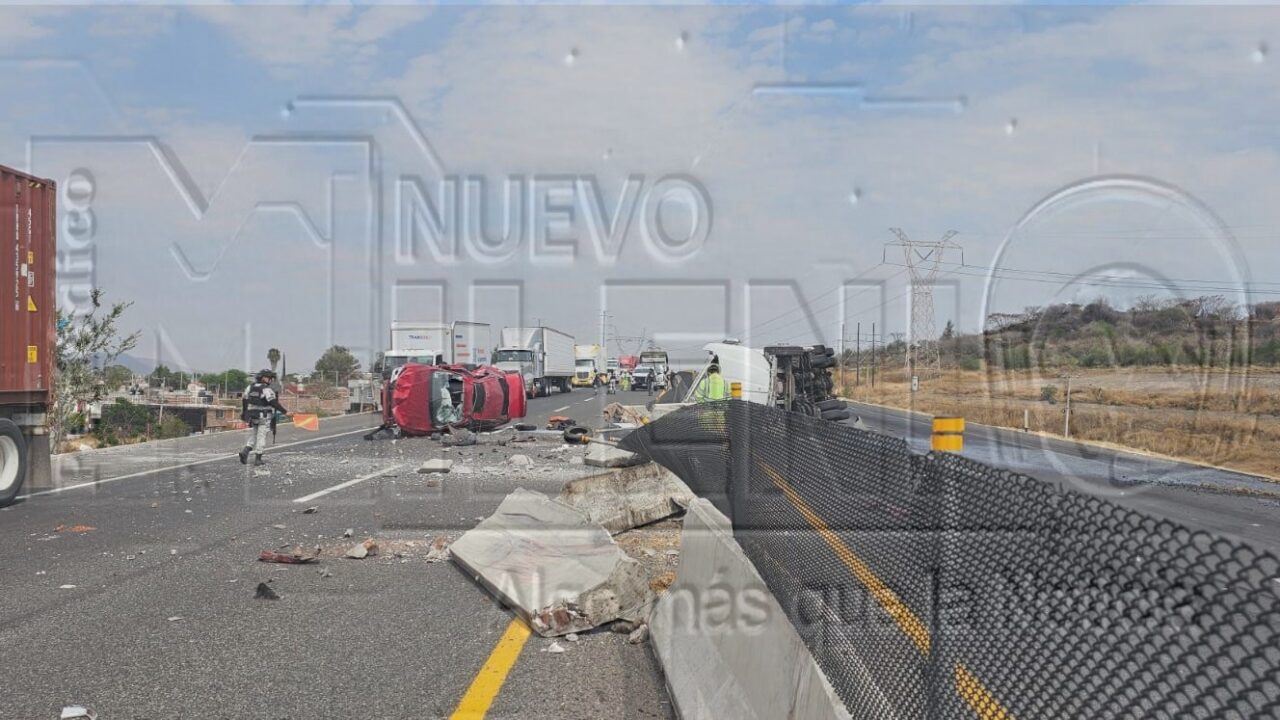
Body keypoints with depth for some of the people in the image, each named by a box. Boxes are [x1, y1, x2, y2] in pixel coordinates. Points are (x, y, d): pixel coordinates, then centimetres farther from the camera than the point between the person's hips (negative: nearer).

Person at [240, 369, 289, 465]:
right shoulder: (267, 389, -14)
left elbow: (244, 400, 14)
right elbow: (274, 403, -21)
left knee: (253, 435, 18)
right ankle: (258, 458, 2)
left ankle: (245, 450, -4)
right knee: (261, 436, 1)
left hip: (252, 416, 6)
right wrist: (285, 412, -19)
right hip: (264, 417, -6)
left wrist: (244, 413, 26)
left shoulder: (250, 387, 7)